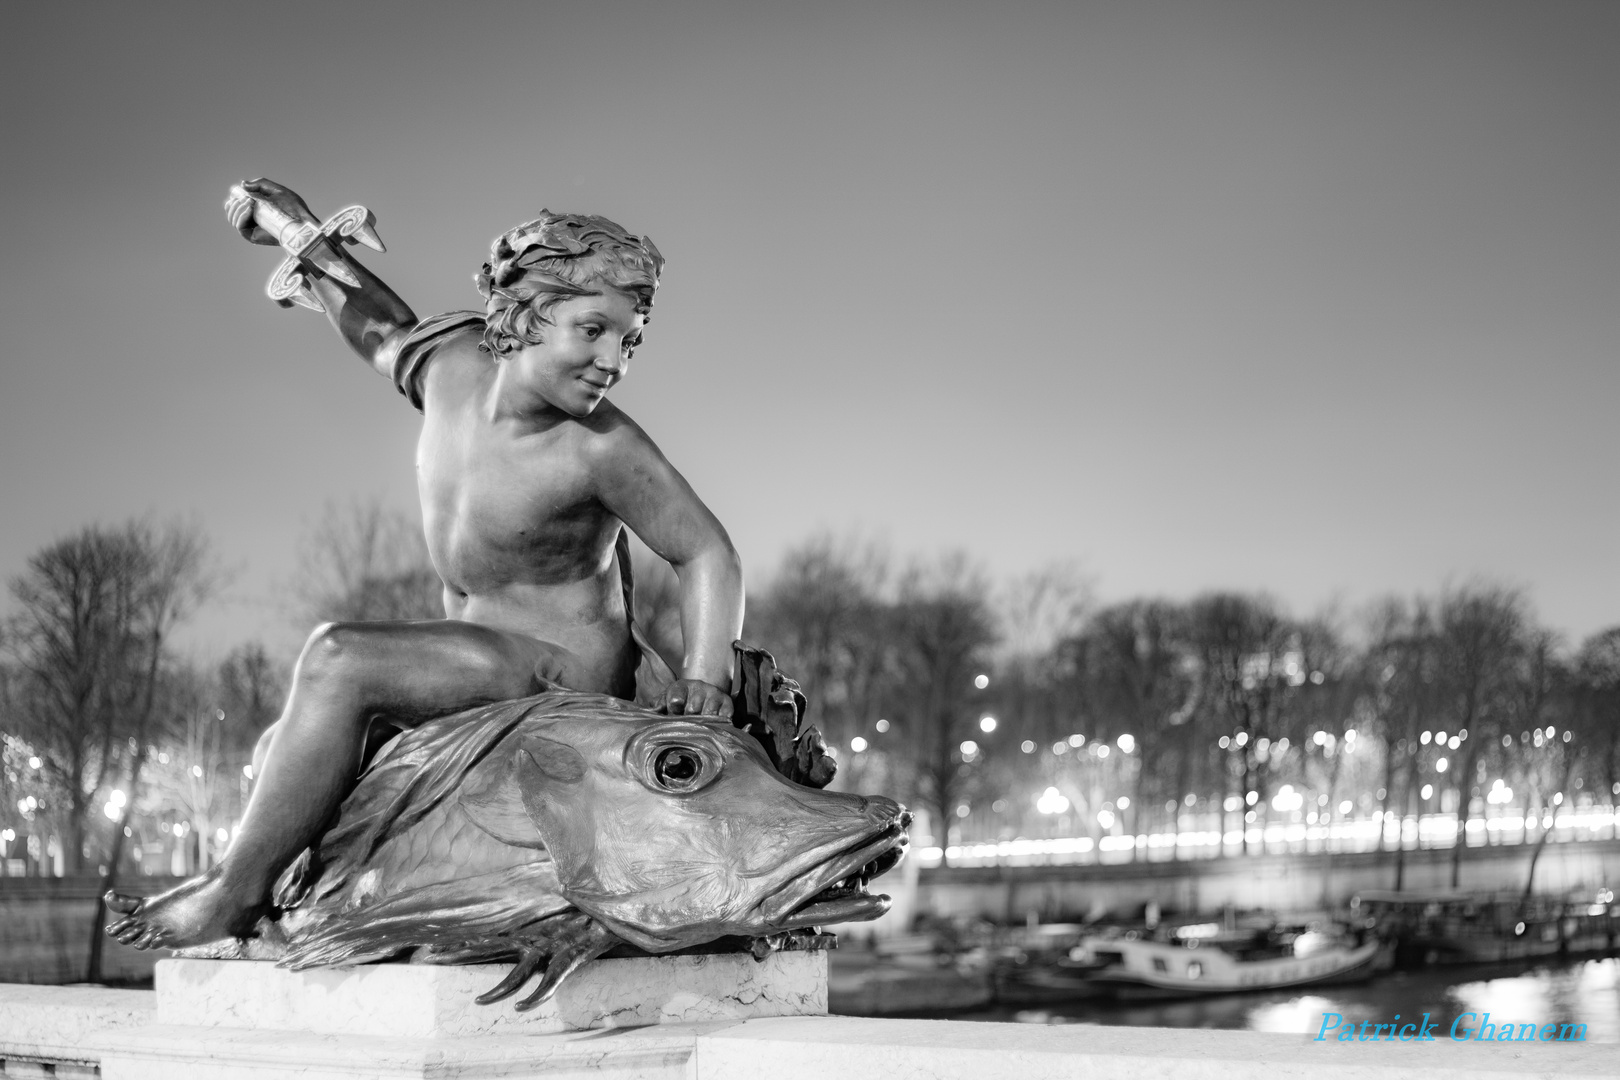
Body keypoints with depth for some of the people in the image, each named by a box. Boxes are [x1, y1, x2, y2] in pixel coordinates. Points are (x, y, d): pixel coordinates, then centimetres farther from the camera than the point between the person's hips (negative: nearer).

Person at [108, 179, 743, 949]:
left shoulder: (604, 449, -23)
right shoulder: (455, 361, -6)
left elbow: (706, 553, -12)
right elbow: (384, 330, 18)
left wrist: (705, 677, -24)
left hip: (562, 671, -8)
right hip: (486, 669, 8)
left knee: (337, 658, -25)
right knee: (289, 743, 21)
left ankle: (234, 894, -14)